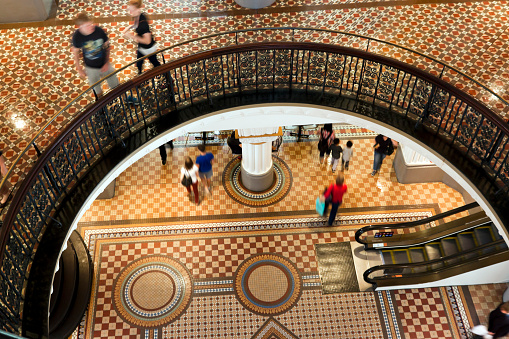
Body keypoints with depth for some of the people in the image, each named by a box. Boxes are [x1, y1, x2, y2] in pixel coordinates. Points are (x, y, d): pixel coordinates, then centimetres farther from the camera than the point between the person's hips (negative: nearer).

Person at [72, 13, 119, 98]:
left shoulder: (99, 30, -23)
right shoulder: (76, 36, -22)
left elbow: (107, 46, -7)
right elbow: (75, 52, -5)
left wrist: (107, 63, -11)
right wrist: (79, 69, 1)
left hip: (104, 65, 0)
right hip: (90, 68, 0)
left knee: (115, 85, 15)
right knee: (97, 89, 20)